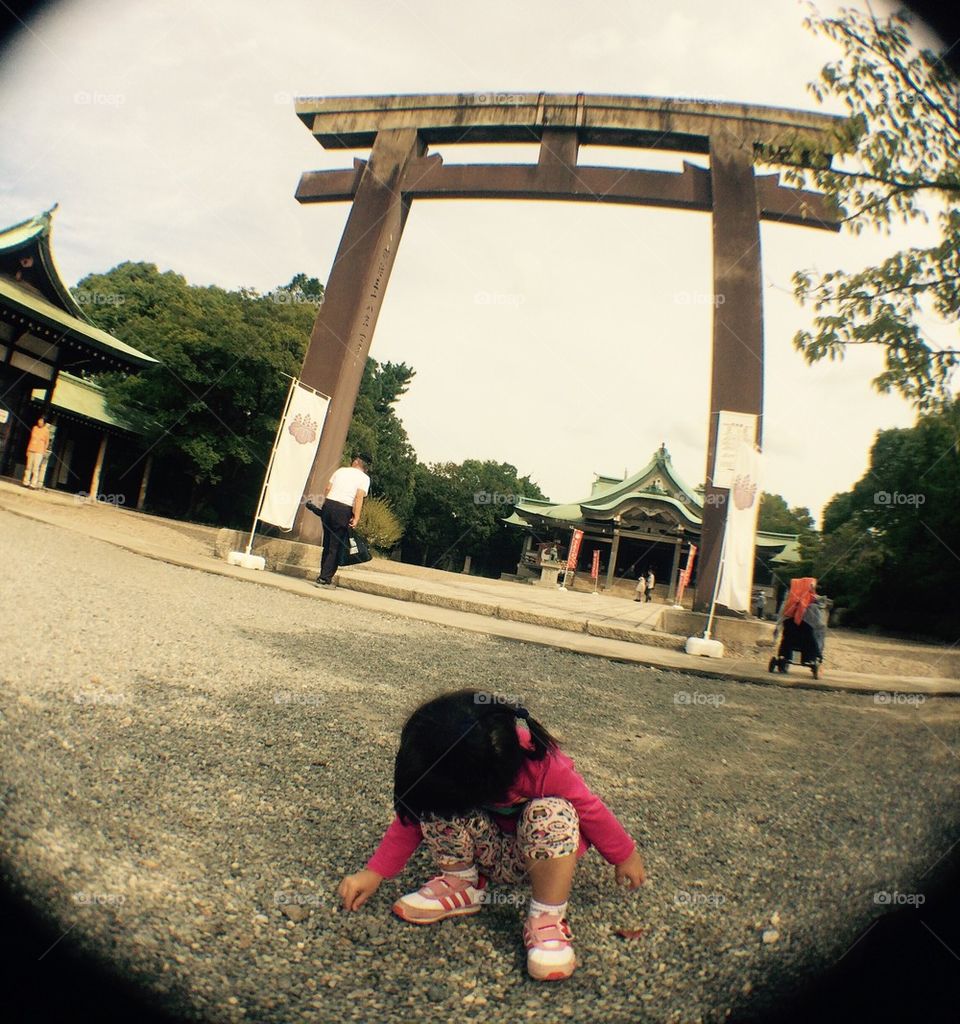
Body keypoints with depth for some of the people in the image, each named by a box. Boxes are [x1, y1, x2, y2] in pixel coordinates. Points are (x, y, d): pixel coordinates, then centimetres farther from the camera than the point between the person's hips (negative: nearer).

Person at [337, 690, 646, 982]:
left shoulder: (543, 767, -36)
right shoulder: (442, 776, -24)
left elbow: (590, 809, -19)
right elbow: (412, 816, -9)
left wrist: (625, 856, -4)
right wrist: (374, 873, -12)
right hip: (488, 851, 3)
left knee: (553, 814, -38)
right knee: (436, 805, -28)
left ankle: (547, 920, -20)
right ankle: (461, 885, -5)